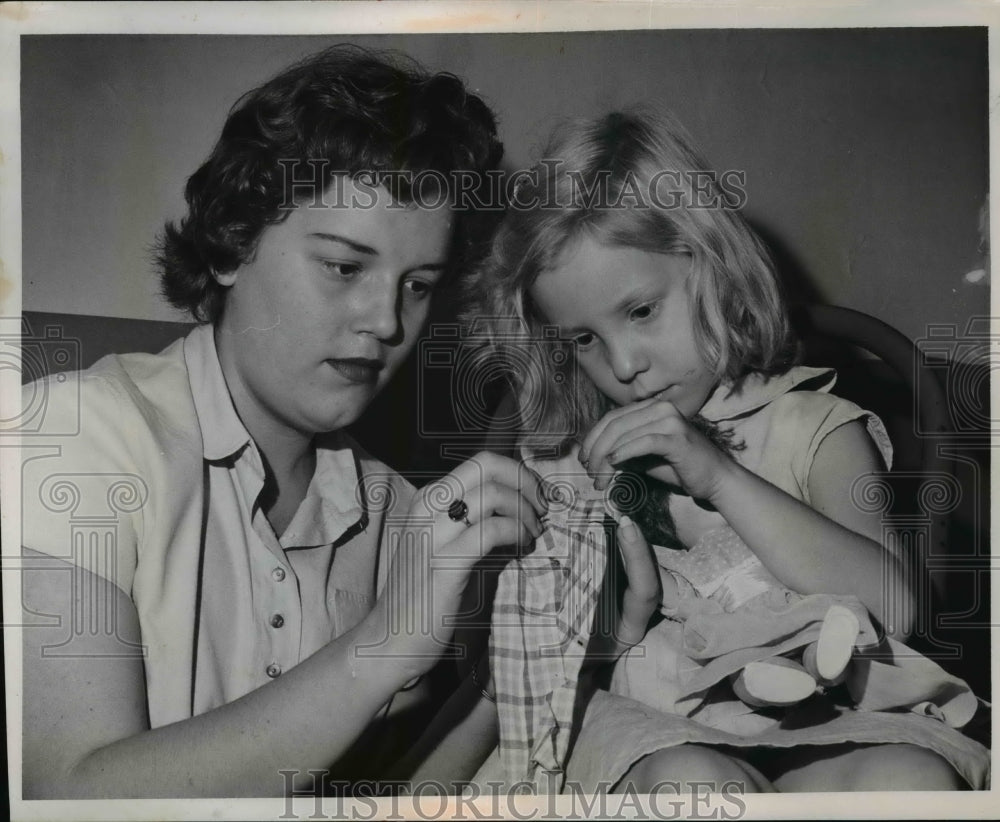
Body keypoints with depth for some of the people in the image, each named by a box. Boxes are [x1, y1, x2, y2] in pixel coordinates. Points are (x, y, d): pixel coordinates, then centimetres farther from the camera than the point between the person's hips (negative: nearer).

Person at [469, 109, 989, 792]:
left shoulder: (813, 426, 4)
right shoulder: (569, 454, 8)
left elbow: (890, 608, -12)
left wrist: (719, 474, -18)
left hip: (799, 719, 1)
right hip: (646, 730, 0)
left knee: (912, 777, -29)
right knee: (692, 780, -33)